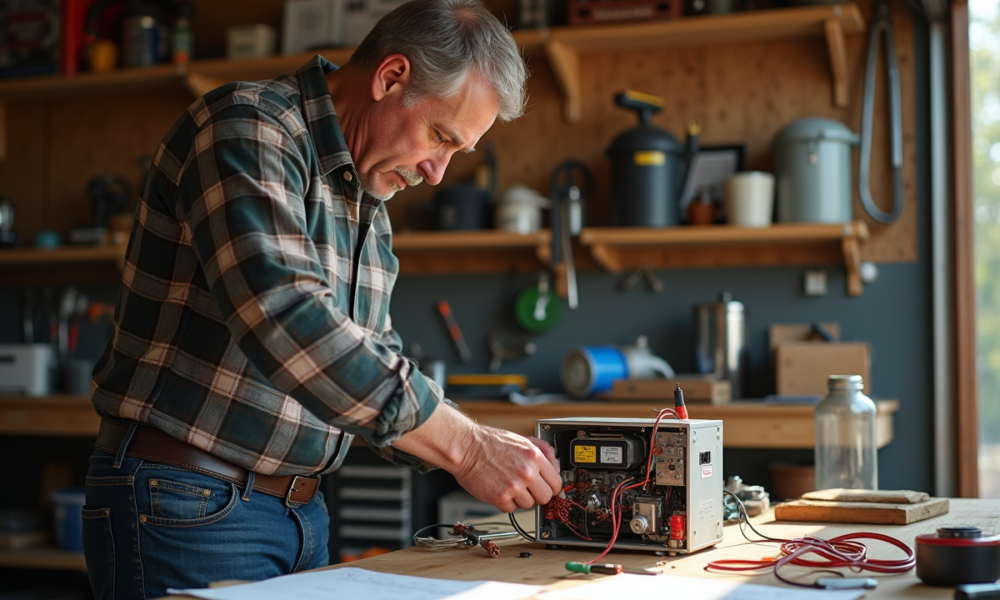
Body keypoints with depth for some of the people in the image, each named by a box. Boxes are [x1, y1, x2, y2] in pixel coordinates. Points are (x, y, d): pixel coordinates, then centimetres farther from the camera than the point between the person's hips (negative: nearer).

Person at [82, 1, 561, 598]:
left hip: (301, 515, 8)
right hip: (190, 508, -8)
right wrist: (464, 447, -25)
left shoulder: (369, 206, 14)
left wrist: (486, 447, 1)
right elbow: (284, 321, -29)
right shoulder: (250, 128, -14)